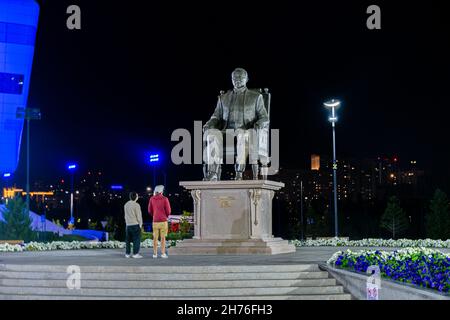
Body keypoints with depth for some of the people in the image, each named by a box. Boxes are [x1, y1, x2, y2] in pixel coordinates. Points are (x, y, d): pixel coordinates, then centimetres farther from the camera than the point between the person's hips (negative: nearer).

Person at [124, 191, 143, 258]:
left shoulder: (126, 205, 9)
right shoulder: (136, 205, -11)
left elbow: (126, 215, 13)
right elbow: (139, 215, -10)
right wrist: (140, 224, 0)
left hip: (128, 225, 6)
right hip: (135, 224, -6)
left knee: (128, 240, 10)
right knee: (136, 239, -3)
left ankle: (127, 253, 10)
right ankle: (135, 254, -6)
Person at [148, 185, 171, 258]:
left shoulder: (152, 199, 2)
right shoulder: (165, 199, -9)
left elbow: (150, 211, 7)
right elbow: (168, 211, -8)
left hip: (155, 221, 3)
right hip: (163, 221, -3)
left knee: (155, 238, 8)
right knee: (163, 238, 1)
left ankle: (155, 254, 7)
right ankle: (163, 253, -1)